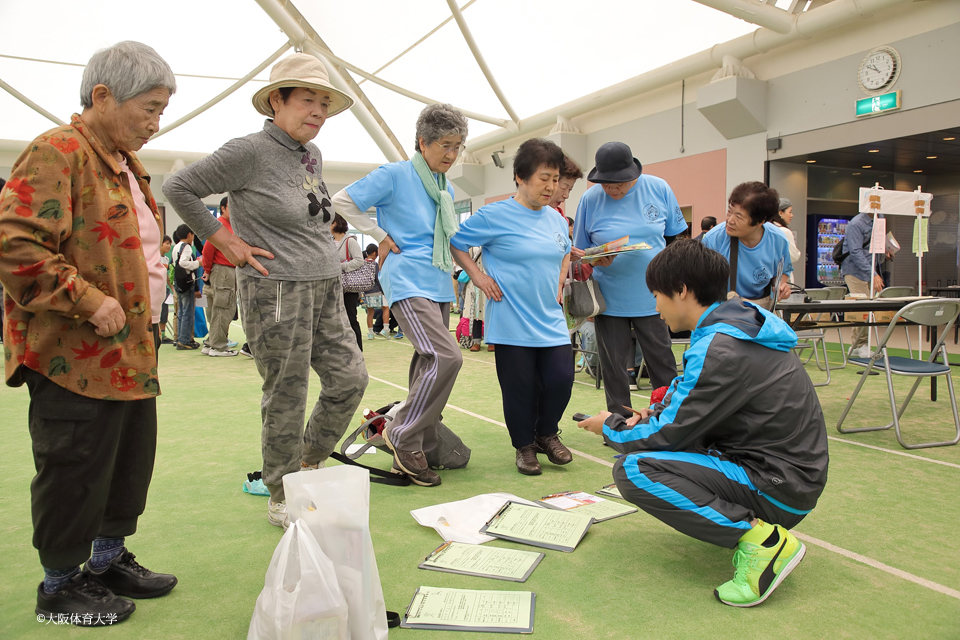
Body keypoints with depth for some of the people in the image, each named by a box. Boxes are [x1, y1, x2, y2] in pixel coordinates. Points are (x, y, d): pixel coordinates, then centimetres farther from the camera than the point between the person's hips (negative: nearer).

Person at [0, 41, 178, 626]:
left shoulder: (125, 164, 17)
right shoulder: (56, 153, -14)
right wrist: (88, 301, -22)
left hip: (131, 350, 9)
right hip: (75, 356, -9)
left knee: (132, 458, 17)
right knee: (76, 471, 3)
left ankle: (109, 558, 35)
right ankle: (60, 586, 22)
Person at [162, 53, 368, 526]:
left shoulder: (312, 157, 12)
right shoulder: (249, 152, -12)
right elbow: (178, 188, -8)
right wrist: (226, 241, -9)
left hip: (325, 289, 8)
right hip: (278, 291, -8)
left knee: (350, 378, 8)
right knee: (286, 399, 1)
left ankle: (309, 463, 30)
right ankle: (281, 499, 19)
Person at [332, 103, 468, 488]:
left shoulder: (446, 189, 17)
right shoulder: (395, 175, -4)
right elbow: (342, 201, -5)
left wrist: (452, 277, 17)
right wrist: (381, 236, -5)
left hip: (438, 285, 8)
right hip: (407, 282, -8)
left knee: (429, 362, 6)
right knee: (446, 357, -20)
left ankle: (420, 446, 17)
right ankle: (403, 438, -5)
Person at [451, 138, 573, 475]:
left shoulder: (555, 217, 10)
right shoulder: (495, 216, -8)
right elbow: (455, 243, 0)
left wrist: (559, 282, 15)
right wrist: (478, 276, -6)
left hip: (551, 319, 5)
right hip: (512, 322, -5)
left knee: (561, 378, 0)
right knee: (520, 388, 1)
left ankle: (547, 434, 27)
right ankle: (525, 445, 24)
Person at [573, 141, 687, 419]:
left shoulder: (658, 189, -3)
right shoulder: (590, 199, -4)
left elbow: (676, 237, 8)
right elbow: (580, 250, 4)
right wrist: (596, 260, -18)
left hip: (652, 296, 0)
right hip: (609, 298, 0)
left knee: (662, 361, 7)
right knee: (613, 365, 9)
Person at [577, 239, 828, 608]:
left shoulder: (719, 349, -23)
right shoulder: (738, 325, 7)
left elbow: (670, 435, -18)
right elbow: (693, 402, 21)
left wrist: (611, 428, 0)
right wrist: (656, 413, 4)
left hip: (780, 488, -10)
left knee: (633, 470, -20)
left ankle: (760, 539, -15)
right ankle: (746, 516, 14)